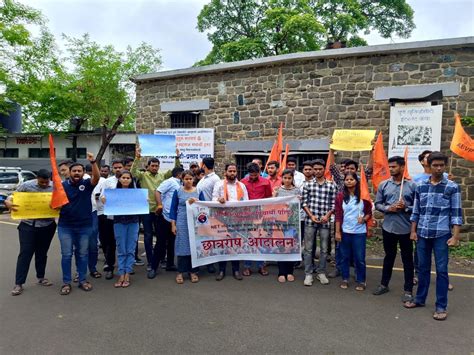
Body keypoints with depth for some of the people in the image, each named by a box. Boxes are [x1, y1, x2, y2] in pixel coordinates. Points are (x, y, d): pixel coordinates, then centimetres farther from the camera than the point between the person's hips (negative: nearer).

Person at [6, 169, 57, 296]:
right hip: (28, 225, -1)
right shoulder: (26, 185, -8)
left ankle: (41, 277, 30)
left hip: (47, 226, 2)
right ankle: (18, 283, 9)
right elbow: (12, 197, -1)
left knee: (42, 253, 14)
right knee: (25, 253, 0)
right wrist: (8, 202, -24)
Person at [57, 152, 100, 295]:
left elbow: (97, 177, -22)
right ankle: (66, 282, 16)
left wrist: (93, 161, -35)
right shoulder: (62, 185, -1)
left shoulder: (87, 184, -3)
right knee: (66, 255, 5)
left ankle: (83, 280, 21)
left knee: (82, 254, 11)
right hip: (65, 226, 0)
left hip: (84, 226, 0)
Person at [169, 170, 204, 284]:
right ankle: (180, 272, 11)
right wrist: (173, 224, -3)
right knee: (182, 246, 1)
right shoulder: (178, 191, 2)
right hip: (182, 222, -1)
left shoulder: (198, 191, 6)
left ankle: (193, 271, 15)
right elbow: (173, 208, 2)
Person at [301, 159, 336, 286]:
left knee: (324, 249, 9)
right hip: (310, 221, 0)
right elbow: (304, 202, 1)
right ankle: (308, 274, 14)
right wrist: (311, 215, -9)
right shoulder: (308, 184, 3)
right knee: (308, 248, 4)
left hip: (325, 221, 1)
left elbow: (333, 204, 3)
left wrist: (327, 216, -10)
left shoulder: (331, 185, 4)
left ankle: (321, 273, 24)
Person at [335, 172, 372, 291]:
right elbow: (338, 215, 0)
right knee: (345, 257, 11)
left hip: (360, 232, -1)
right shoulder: (340, 196, 1)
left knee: (360, 258, 4)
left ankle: (361, 281, 20)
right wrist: (337, 232, -3)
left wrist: (364, 219, -15)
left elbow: (369, 212, 6)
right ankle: (345, 279, 25)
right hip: (345, 231, 1)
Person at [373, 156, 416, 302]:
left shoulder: (412, 185, -5)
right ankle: (384, 284, 30)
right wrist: (388, 208, -14)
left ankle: (408, 290, 21)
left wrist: (406, 207, -20)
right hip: (388, 227, 2)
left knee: (407, 260, 8)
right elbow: (377, 204, 4)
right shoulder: (383, 185, 2)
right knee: (389, 257, 17)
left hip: (406, 228, -2)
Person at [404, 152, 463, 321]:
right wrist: (413, 231, 6)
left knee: (441, 270, 3)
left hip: (442, 234, -3)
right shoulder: (420, 187, 5)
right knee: (423, 268, 13)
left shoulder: (452, 187, -3)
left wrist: (455, 236, -9)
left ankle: (441, 306, 14)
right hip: (422, 234, 3)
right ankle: (420, 299, 26)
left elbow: (456, 213, -4)